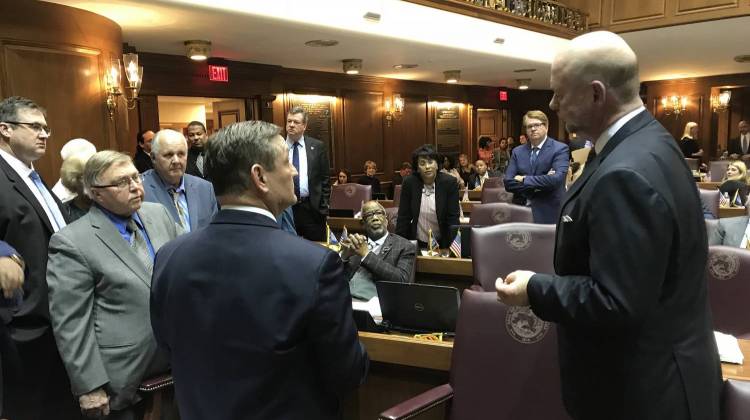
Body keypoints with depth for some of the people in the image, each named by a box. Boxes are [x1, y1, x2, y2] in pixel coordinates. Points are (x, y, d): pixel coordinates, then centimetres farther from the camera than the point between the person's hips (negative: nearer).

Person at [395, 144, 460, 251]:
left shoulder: (449, 182, -11)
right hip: (416, 243, 1)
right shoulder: (409, 183, -8)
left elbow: (453, 218, -12)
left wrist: (452, 247, -20)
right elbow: (403, 217, -5)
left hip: (441, 243, -1)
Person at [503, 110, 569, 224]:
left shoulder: (560, 149, -4)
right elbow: (508, 182, -1)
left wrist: (524, 180, -11)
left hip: (549, 214, -3)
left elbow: (556, 179, -19)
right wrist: (536, 187, -14)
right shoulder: (517, 151, 9)